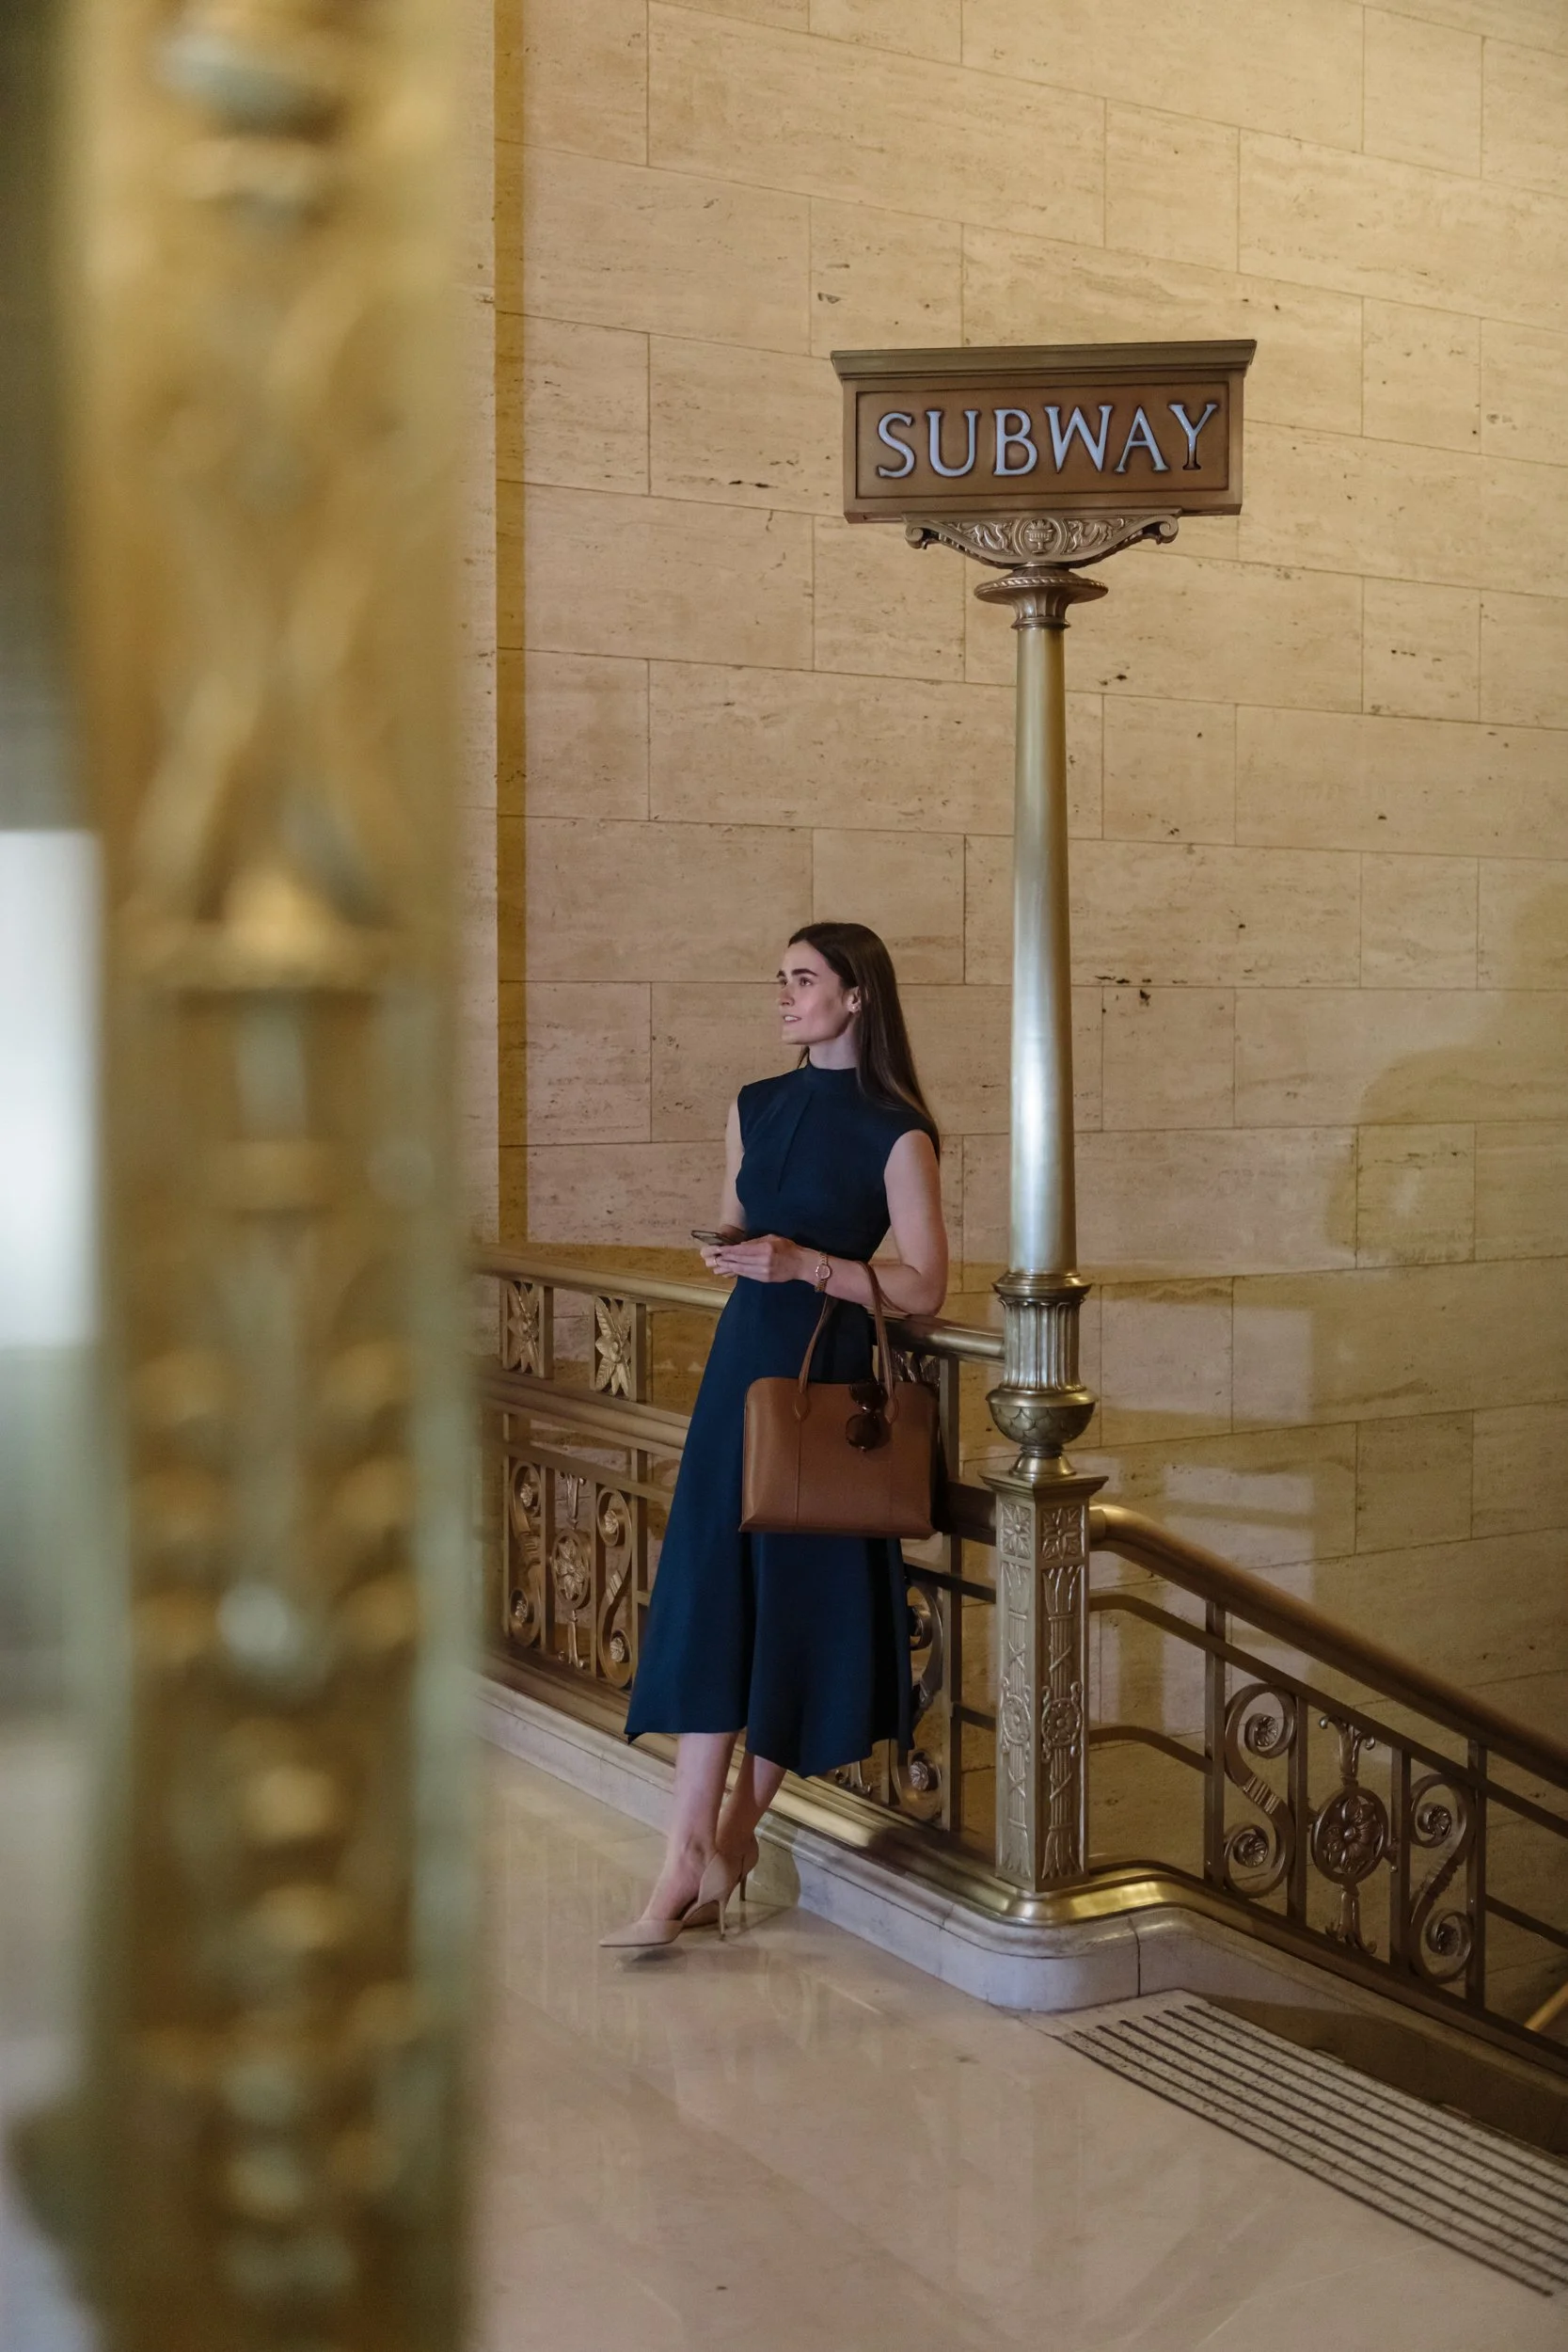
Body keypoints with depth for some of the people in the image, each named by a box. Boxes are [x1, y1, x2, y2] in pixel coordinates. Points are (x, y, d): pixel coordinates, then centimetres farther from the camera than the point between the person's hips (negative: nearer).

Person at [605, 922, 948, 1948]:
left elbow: (924, 1287, -8)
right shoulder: (755, 1108, 10)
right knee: (709, 1601, -1)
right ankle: (690, 1860, 2)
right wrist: (726, 1249, -3)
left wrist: (808, 1263, -18)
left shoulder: (896, 1135, -7)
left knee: (800, 1602, 1)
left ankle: (737, 1826, 17)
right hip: (742, 1365, 5)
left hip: (828, 1377, -5)